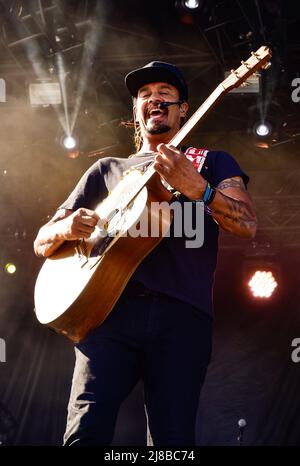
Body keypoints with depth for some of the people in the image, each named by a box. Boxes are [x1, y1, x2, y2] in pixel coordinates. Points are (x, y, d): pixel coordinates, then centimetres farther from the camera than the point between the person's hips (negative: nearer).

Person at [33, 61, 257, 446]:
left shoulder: (211, 162, 20)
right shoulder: (107, 170, 25)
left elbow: (247, 225, 1)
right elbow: (42, 242, 23)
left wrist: (195, 188, -16)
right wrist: (66, 228, -2)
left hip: (182, 314, -1)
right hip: (110, 306, 1)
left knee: (173, 438, -7)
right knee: (86, 431, -18)